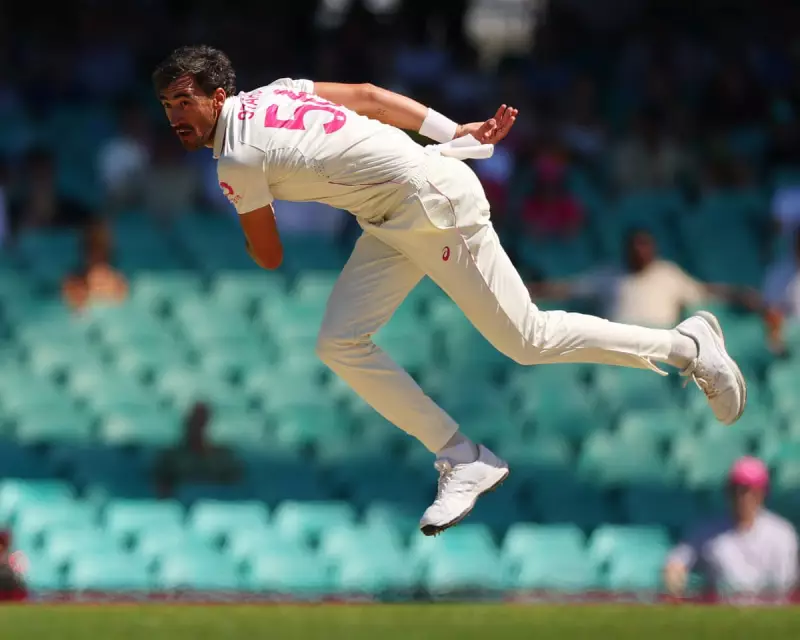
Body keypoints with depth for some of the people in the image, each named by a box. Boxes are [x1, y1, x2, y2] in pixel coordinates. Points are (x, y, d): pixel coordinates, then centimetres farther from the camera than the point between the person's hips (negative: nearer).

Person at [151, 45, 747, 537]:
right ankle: (463, 460, 3)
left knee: (528, 341, -3)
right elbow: (367, 94, 11)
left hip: (433, 200, -10)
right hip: (395, 222, 10)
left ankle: (687, 344, 11)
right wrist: (455, 132, 13)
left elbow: (270, 258, -5)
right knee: (340, 344, 0)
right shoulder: (273, 93, 7)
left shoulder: (239, 162, -17)